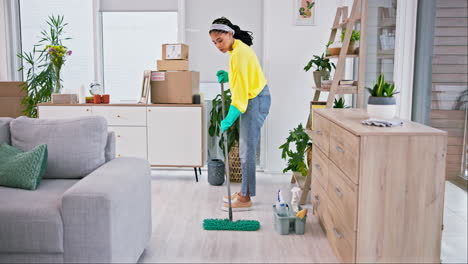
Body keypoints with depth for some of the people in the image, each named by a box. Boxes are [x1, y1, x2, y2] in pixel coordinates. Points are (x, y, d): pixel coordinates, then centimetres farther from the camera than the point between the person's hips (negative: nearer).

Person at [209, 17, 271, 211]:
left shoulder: (239, 53, -19)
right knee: (245, 150, 14)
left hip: (255, 101, -11)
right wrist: (228, 77, 7)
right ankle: (244, 192, 23)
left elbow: (241, 88, -22)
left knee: (247, 151, -6)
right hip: (254, 100, 11)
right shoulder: (238, 49, 13)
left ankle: (245, 199, 1)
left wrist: (230, 118, -22)